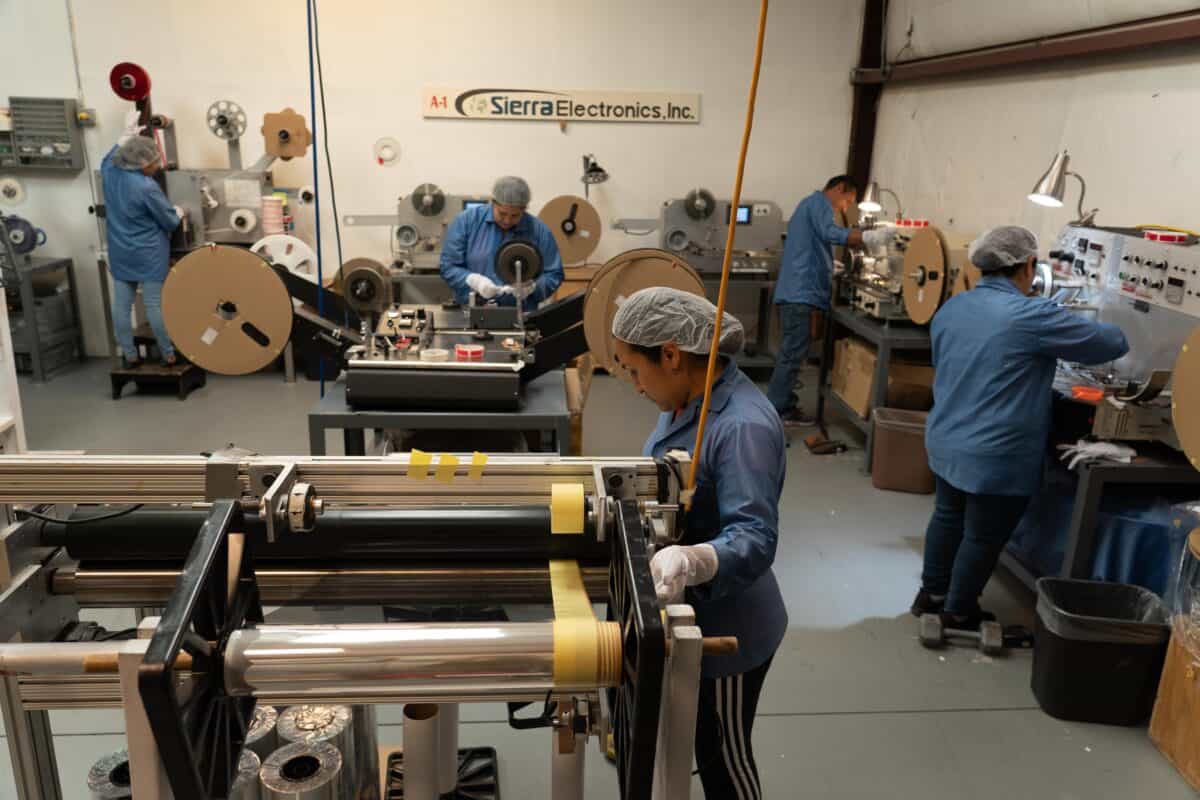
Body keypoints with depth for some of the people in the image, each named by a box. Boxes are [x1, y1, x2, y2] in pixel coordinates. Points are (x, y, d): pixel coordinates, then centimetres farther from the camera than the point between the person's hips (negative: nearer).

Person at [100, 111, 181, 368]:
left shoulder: (109, 172, -2)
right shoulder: (147, 187, -22)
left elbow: (111, 156, 25)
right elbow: (170, 221, -12)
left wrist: (128, 133, 27)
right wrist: (178, 213, 11)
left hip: (120, 254, 7)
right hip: (149, 256, -7)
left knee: (121, 304, 9)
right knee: (155, 305, -1)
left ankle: (129, 355, 17)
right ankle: (169, 355, 10)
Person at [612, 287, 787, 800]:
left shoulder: (744, 426, -31)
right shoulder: (690, 398, -1)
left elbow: (755, 540, -36)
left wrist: (691, 561, -53)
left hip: (724, 626, -9)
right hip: (684, 612, 9)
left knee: (721, 755, 15)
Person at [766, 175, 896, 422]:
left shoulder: (808, 205, 28)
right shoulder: (819, 202, -3)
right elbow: (830, 233, -23)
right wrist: (868, 237, -31)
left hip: (794, 291, 11)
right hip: (801, 292, -11)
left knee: (791, 353, 13)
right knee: (793, 355, -9)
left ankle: (783, 407, 17)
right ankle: (773, 412, -7)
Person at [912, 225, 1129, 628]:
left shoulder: (951, 308, 3)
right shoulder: (1032, 316, -20)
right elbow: (1113, 343, -11)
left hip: (945, 442, 7)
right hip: (996, 457, -7)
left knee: (947, 517, 22)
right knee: (983, 537, 10)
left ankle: (931, 594, 36)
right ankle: (958, 614, 25)